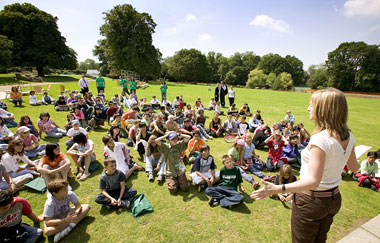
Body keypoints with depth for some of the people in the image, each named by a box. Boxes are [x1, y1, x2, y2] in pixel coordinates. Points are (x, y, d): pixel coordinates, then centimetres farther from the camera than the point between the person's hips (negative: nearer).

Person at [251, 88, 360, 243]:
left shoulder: (320, 139, -30)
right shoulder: (348, 136, -5)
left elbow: (313, 181, -33)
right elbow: (354, 167, 10)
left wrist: (276, 189, -39)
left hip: (311, 201, -7)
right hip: (334, 199, 8)